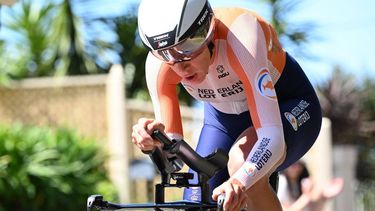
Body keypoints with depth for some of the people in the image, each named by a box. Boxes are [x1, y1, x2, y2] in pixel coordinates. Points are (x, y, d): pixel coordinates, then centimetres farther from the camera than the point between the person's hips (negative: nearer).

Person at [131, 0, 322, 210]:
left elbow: (271, 136, -45)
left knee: (242, 161, -35)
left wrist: (240, 182, -63)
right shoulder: (158, 65, -26)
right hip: (224, 117, 5)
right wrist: (155, 140, -46)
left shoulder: (241, 36, -39)